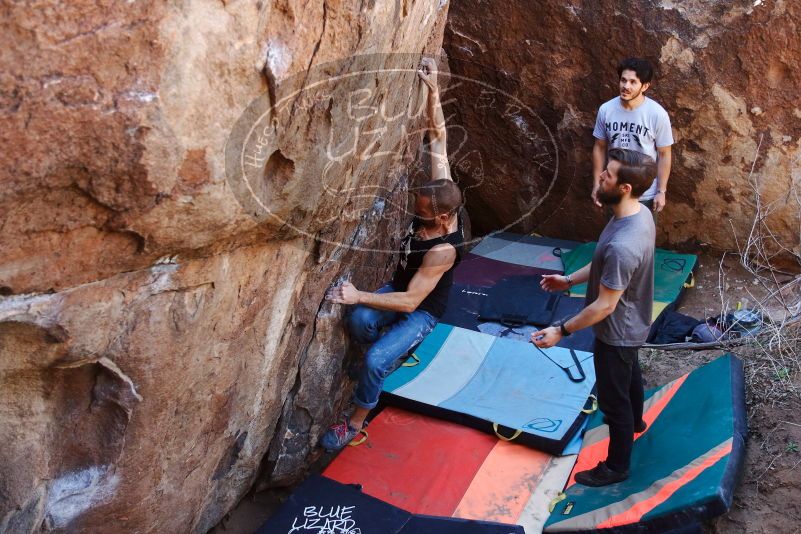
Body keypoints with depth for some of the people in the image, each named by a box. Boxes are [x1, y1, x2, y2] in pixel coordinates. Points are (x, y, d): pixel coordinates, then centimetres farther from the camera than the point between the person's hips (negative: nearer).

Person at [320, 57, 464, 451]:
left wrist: (359, 295, -40)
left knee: (375, 360, -23)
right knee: (359, 320, -23)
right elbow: (438, 138, -16)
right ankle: (393, 351, 9)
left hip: (422, 310, -7)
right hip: (401, 287, 7)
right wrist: (433, 91, -23)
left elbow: (411, 301, -35)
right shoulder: (441, 196, -19)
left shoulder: (443, 250, -36)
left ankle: (355, 424, 1)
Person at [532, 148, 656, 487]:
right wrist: (570, 280, 7)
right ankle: (634, 420, 62)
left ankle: (617, 466, 34)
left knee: (612, 397, 12)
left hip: (617, 332, -9)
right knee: (629, 374, 34)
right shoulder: (640, 214, -10)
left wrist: (562, 331, -21)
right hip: (632, 323, 9)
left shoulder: (621, 246, -41)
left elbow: (604, 307, -30)